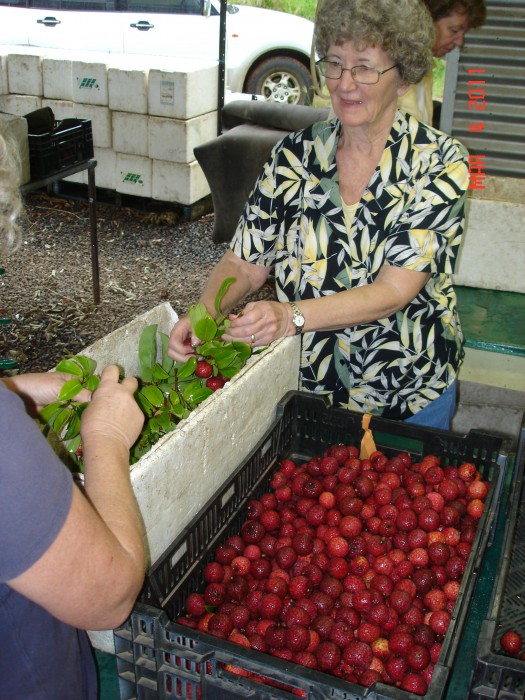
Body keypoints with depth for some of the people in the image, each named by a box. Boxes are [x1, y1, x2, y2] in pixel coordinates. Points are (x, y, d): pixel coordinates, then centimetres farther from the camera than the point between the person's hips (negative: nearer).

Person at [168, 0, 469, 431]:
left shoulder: (439, 163, -15)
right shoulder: (296, 153, -6)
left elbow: (395, 291, -25)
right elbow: (244, 262, -5)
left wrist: (292, 315, -39)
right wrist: (204, 312, -25)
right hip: (303, 389, 2)